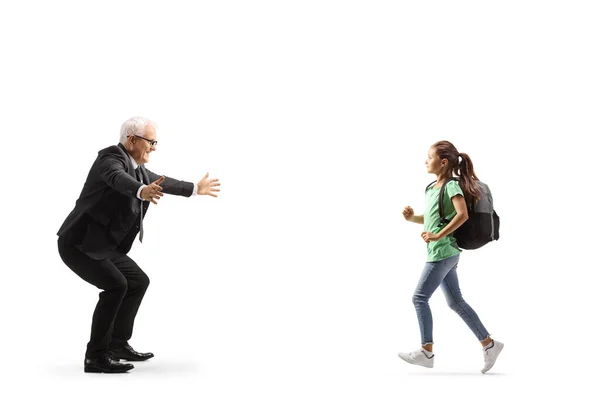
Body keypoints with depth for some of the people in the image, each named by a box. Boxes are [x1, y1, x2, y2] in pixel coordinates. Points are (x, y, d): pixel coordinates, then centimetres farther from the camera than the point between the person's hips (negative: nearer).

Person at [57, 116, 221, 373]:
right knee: (116, 285, -23)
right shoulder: (111, 158, -19)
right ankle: (96, 356, -14)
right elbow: (118, 179, -42)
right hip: (78, 243, -10)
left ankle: (118, 344, 21)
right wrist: (142, 191, -64)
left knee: (139, 282, 13)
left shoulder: (136, 167, 9)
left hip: (102, 245, 10)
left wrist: (196, 189, 36)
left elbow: (161, 182, 25)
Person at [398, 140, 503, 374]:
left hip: (443, 252, -9)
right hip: (446, 253, 9)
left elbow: (462, 214, -24)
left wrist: (439, 236, -24)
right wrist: (412, 218, 7)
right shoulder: (431, 188, 14)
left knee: (420, 298, -6)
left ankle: (426, 352, 2)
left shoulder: (452, 185, -11)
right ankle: (489, 344, 16)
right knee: (455, 302, 11)